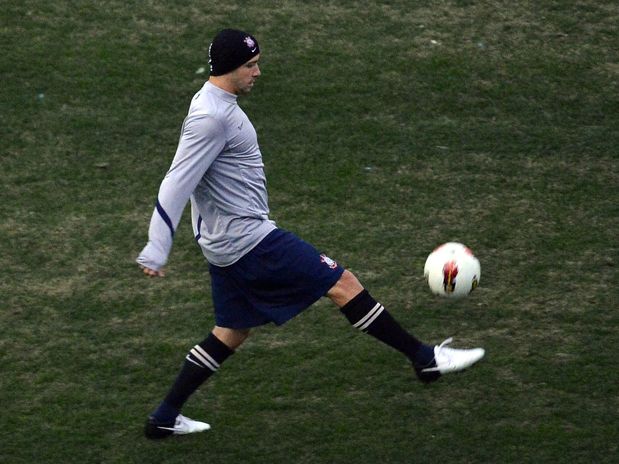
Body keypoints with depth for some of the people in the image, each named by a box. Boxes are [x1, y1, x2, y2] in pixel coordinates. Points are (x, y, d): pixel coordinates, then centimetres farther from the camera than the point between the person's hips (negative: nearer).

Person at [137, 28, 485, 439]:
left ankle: (164, 419, 20)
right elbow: (176, 185, -24)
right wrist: (156, 252, -25)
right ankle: (425, 359, 1)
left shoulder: (216, 105, 11)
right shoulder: (212, 118, -21)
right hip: (250, 240, -11)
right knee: (343, 283, -5)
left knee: (232, 333, 17)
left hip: (228, 244, 11)